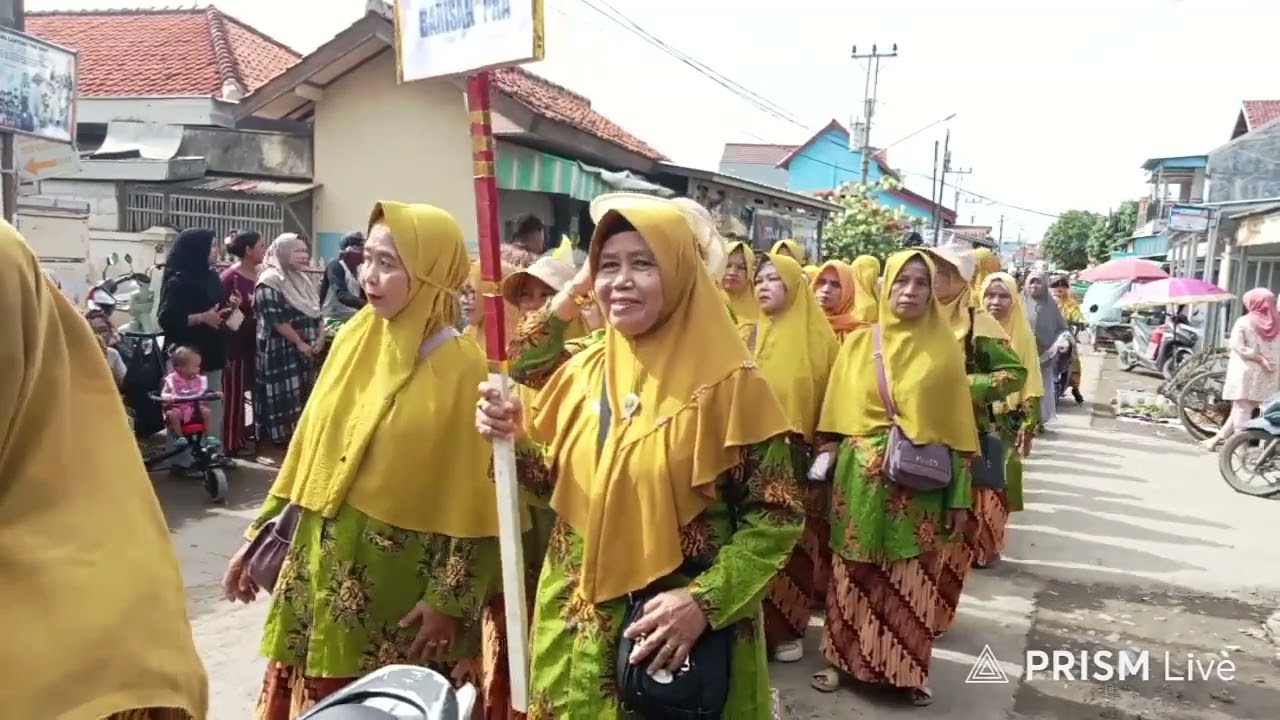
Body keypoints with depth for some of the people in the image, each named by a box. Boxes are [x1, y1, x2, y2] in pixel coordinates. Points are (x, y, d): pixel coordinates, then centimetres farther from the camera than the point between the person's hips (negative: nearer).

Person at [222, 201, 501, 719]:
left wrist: (448, 600, -13)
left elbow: (469, 497, -13)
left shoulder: (460, 368, -14)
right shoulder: (355, 337, 3)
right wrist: (260, 536, 11)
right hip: (320, 563, 5)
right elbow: (308, 447, 10)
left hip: (397, 584, -5)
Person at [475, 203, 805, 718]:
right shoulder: (582, 372, 0)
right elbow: (557, 483, 9)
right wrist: (515, 439, -9)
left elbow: (775, 516, -11)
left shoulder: (728, 383, -14)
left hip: (681, 634, -4)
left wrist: (705, 601, -21)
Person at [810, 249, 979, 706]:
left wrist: (959, 496, -1)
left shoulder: (945, 349, 1)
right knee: (854, 573, 7)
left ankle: (909, 669, 22)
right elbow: (836, 416, 5)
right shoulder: (858, 343, 3)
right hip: (861, 478, 1)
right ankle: (845, 659, 24)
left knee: (912, 579, 5)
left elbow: (957, 426, 2)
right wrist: (828, 477, 1)